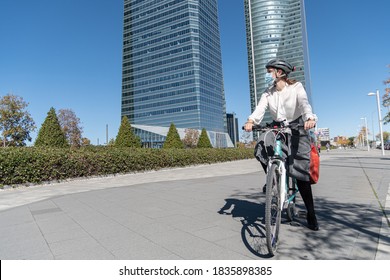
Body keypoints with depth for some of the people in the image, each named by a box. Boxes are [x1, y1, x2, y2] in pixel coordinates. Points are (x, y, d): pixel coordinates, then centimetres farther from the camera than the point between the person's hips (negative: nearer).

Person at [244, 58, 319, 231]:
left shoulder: (296, 87, -9)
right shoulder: (268, 92, 0)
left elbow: (304, 104, -28)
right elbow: (260, 108, -18)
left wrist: (310, 119, -49)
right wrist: (251, 121, -38)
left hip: (297, 129, -3)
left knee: (300, 172, -6)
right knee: (261, 148, -30)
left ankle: (311, 214, 10)